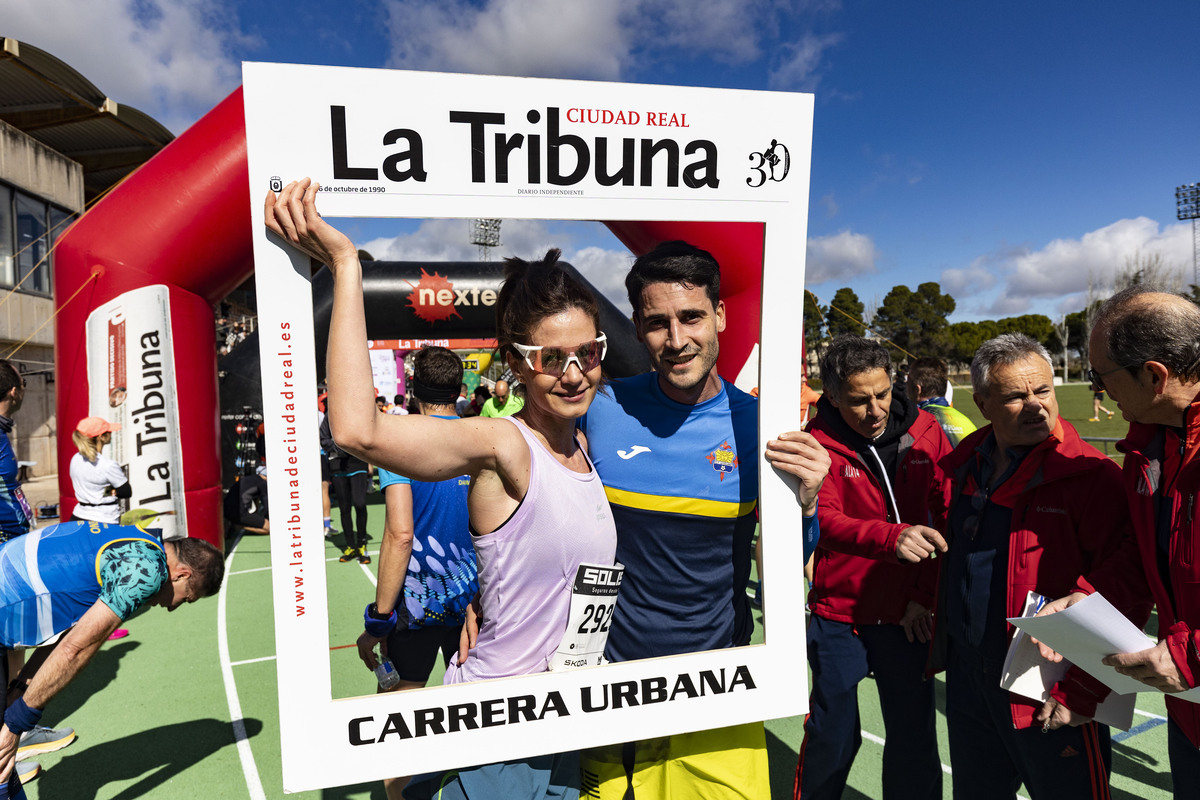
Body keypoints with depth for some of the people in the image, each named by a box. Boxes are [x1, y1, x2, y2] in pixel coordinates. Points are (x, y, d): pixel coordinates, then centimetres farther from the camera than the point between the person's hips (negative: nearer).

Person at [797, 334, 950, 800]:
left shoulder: (925, 432, -3)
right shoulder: (818, 442, -12)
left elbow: (950, 516, 2)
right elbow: (825, 520, -24)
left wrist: (924, 594, -3)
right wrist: (893, 536, -42)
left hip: (907, 615, 2)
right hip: (838, 613, -2)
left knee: (914, 737, 11)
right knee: (833, 735, 8)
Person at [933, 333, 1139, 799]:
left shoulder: (1092, 477, -16)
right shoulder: (964, 466, 2)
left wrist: (1082, 691, -18)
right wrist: (940, 641, 12)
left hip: (1049, 694, -6)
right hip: (967, 680, 6)